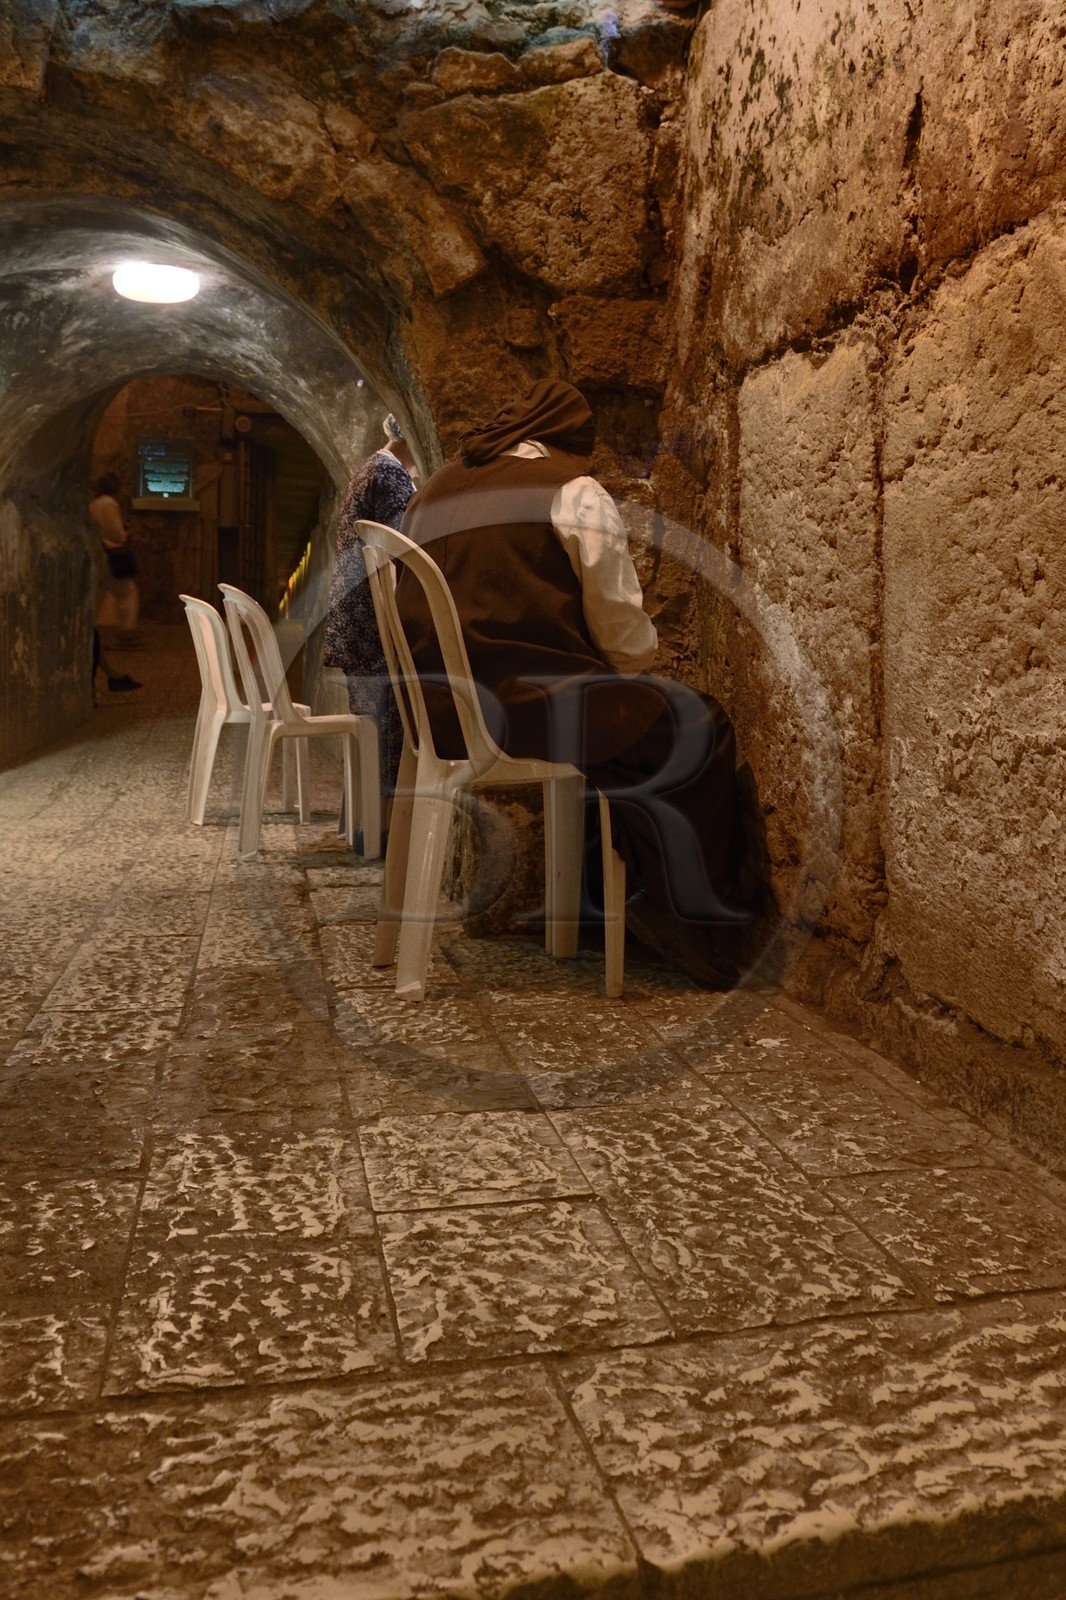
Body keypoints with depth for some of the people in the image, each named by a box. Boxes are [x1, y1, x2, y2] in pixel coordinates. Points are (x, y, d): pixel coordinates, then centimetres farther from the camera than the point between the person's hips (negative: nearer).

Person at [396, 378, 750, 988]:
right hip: (527, 703, -8)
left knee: (614, 712, 28)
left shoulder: (433, 492, 21)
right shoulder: (573, 490, 1)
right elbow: (621, 621, -1)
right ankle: (684, 910, 4)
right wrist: (637, 665, 21)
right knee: (699, 726, 6)